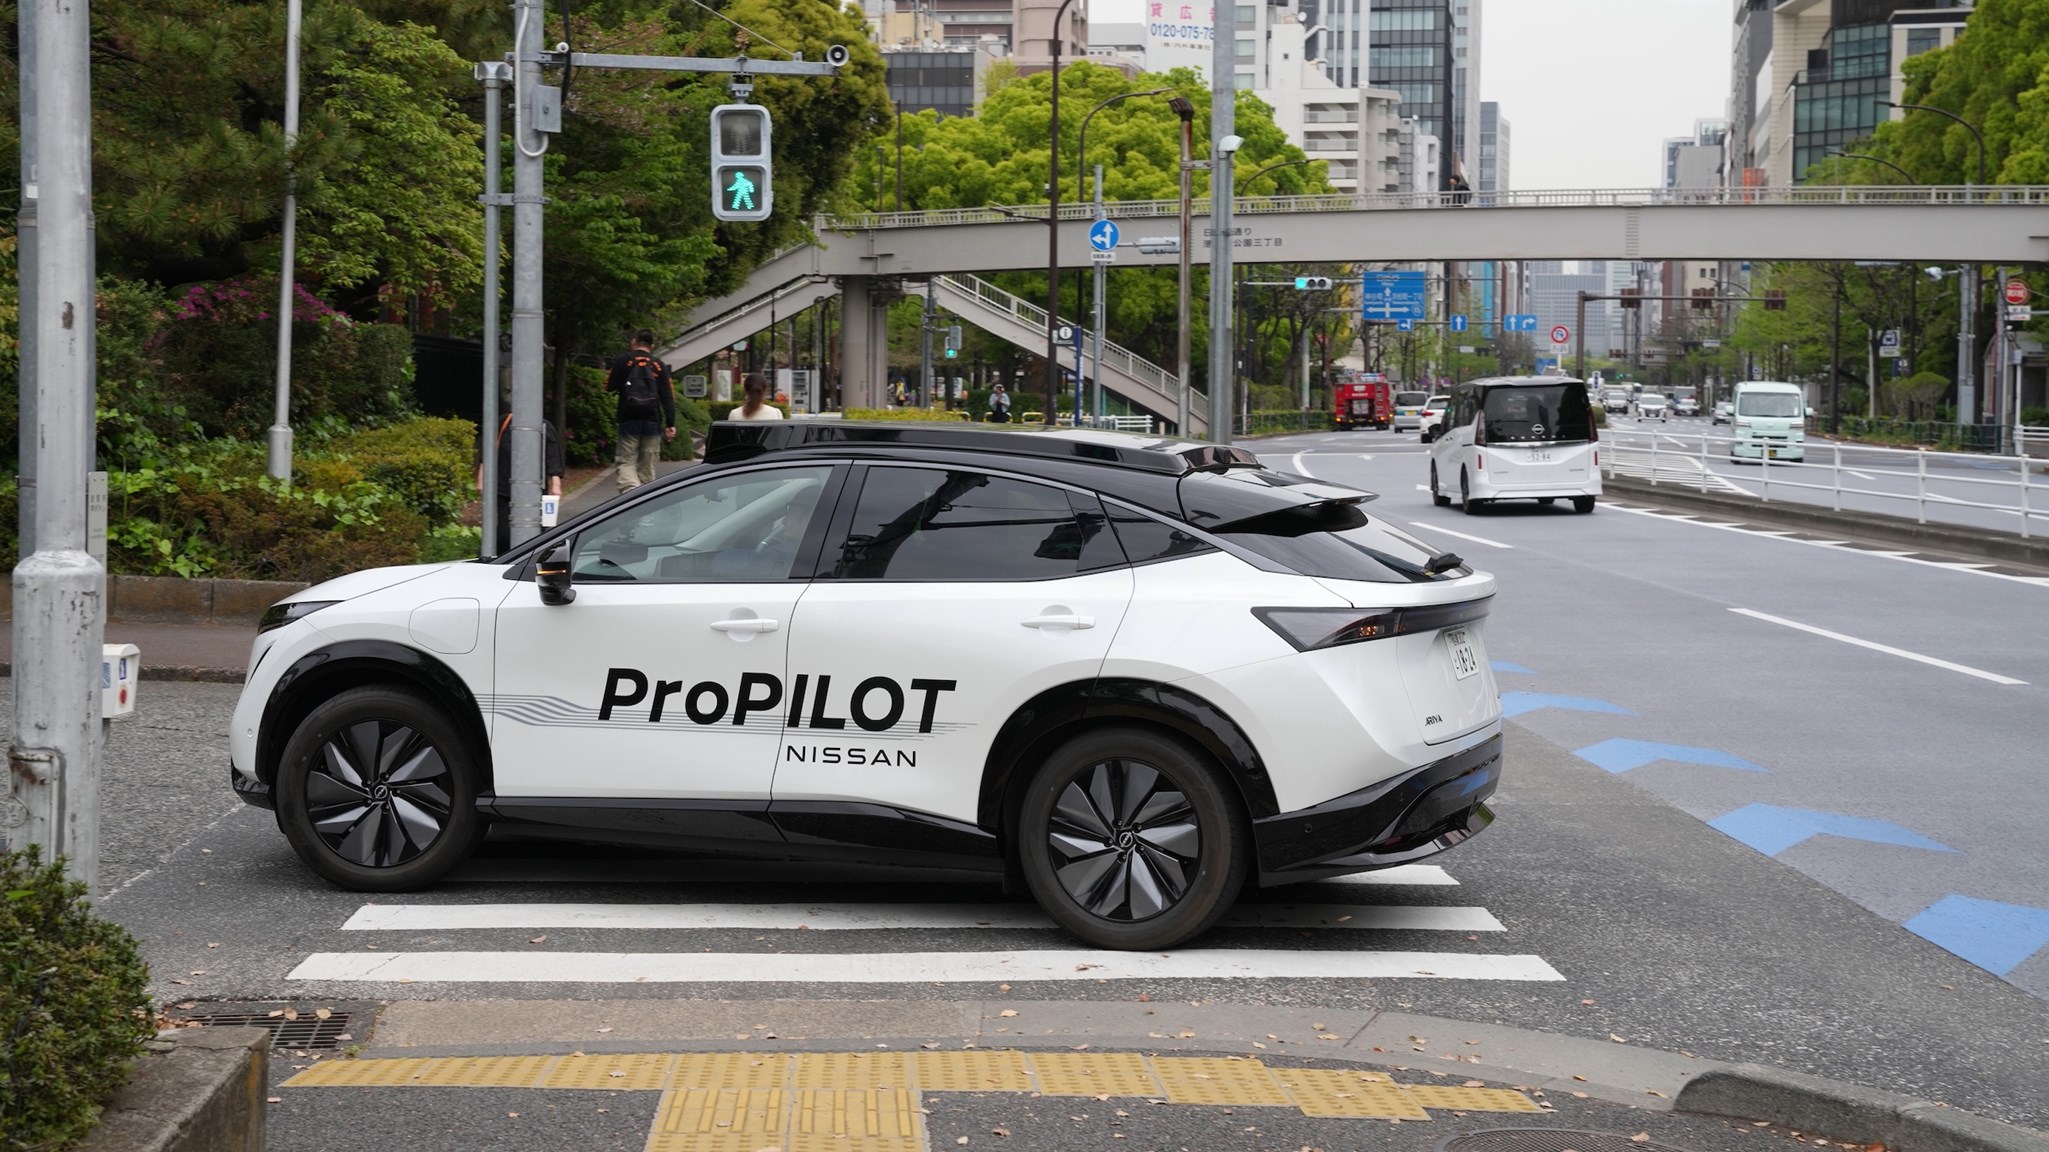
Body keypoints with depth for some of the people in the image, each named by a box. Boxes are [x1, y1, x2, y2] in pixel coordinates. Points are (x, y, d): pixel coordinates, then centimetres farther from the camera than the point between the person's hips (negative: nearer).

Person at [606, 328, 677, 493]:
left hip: (629, 421, -2)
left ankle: (630, 489, -25)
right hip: (652, 422, 2)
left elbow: (610, 387, 3)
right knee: (647, 464, 9)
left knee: (627, 461, -1)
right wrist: (670, 424, 0)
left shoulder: (622, 362, 0)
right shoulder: (659, 366, 5)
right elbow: (668, 397, 1)